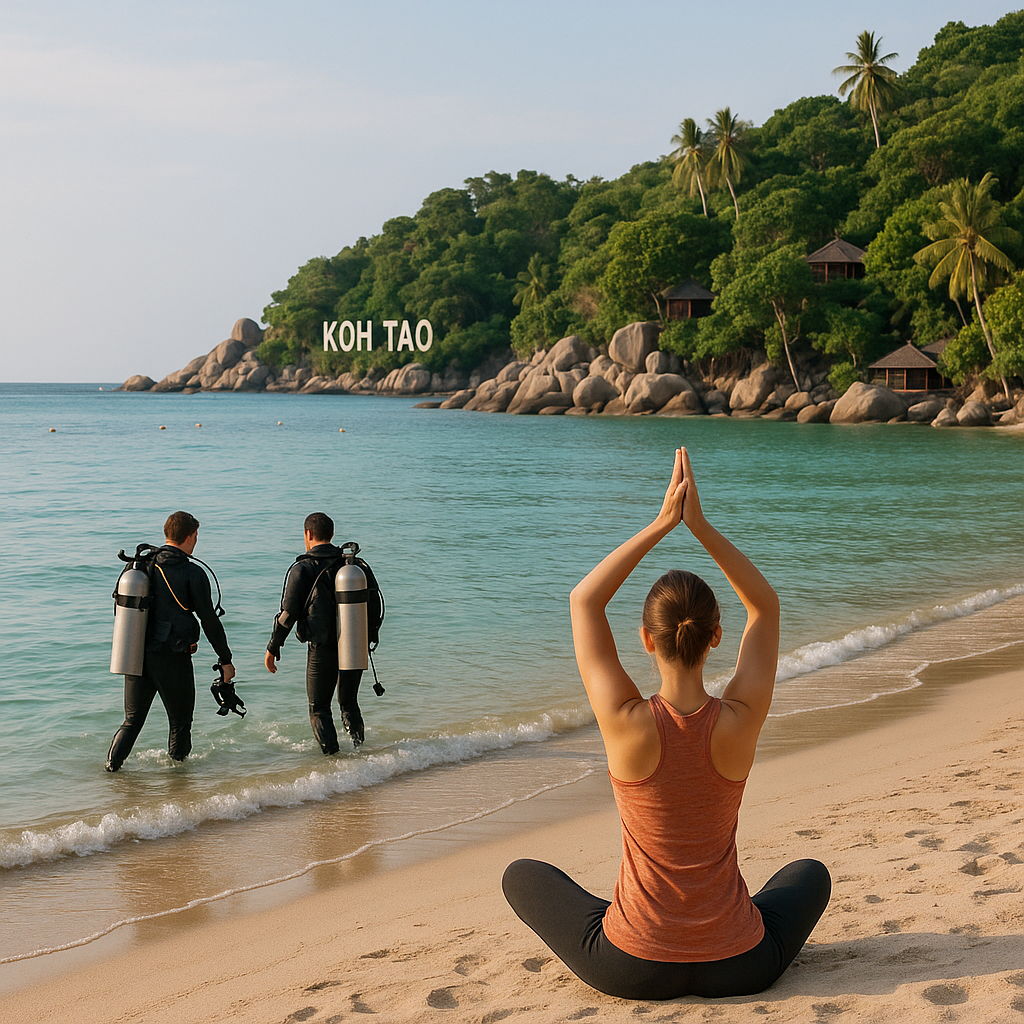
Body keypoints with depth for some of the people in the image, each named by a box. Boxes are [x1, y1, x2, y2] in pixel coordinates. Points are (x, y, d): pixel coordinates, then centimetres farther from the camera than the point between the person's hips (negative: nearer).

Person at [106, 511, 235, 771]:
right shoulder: (192, 574, -9)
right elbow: (209, 620, -7)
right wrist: (226, 660, 1)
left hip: (136, 656, 5)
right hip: (172, 659, -5)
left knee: (132, 720, 15)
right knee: (180, 722, 12)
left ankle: (112, 765, 3)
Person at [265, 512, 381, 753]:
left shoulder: (302, 569, -9)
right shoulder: (356, 564, 3)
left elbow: (288, 614, -9)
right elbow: (374, 604, 5)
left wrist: (272, 649, 1)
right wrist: (368, 639, 18)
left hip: (322, 650, -4)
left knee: (319, 709, 9)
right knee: (349, 703, 21)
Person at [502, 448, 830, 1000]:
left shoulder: (628, 725, -19)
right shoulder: (740, 723, -15)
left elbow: (583, 600, -5)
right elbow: (765, 605, 1)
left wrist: (662, 524, -6)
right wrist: (700, 524, -7)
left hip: (634, 970, -2)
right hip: (739, 968, 2)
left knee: (521, 875, 24)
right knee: (811, 873, 34)